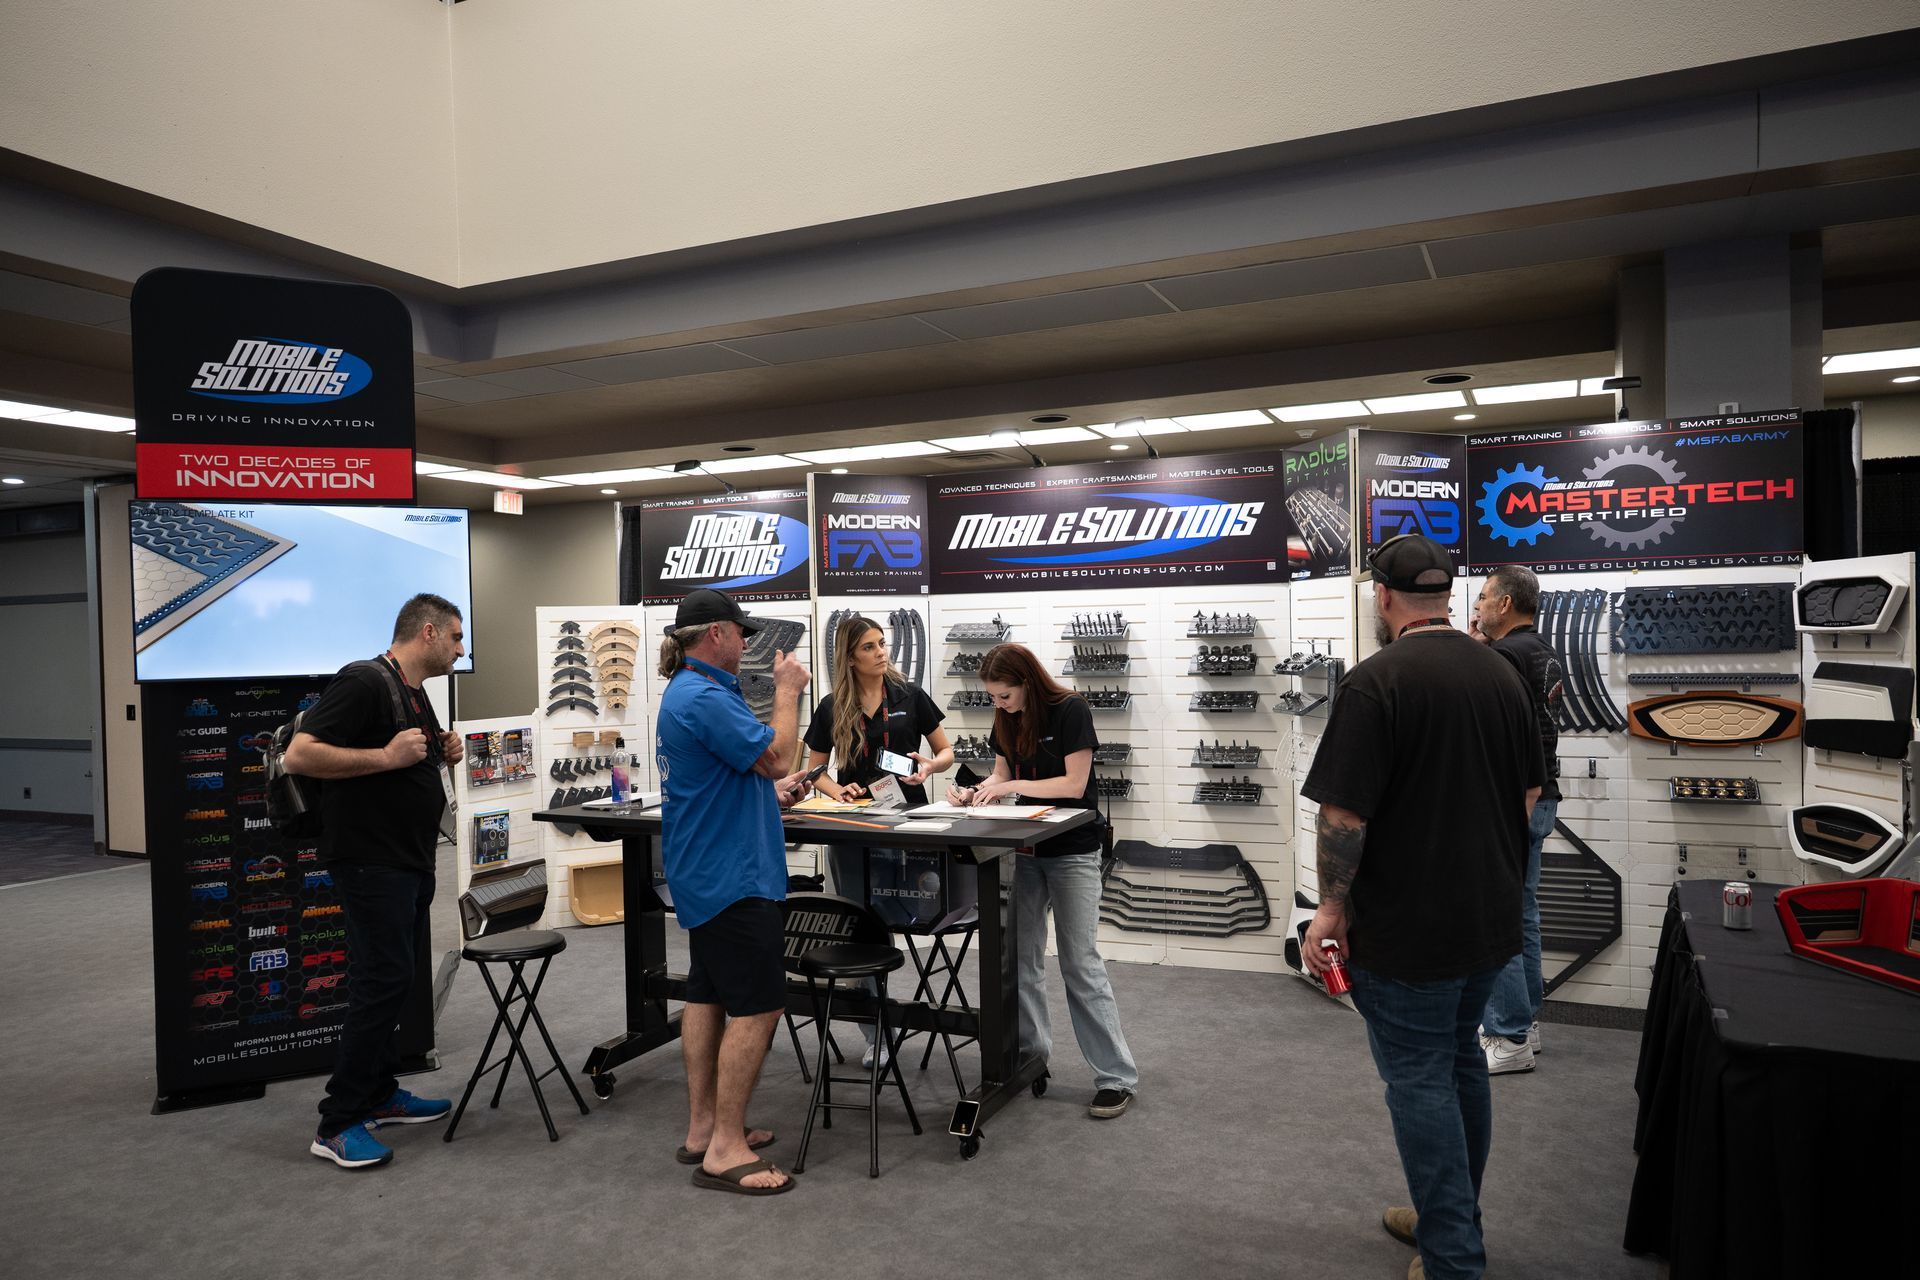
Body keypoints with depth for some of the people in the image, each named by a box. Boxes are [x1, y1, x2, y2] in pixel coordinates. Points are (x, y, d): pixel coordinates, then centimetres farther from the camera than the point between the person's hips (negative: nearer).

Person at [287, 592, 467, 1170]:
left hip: (411, 861, 10)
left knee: (395, 979, 15)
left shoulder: (416, 695, 15)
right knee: (384, 981, -10)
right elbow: (300, 754, -22)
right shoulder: (363, 682, -15)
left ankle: (378, 1095, 27)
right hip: (371, 860, -10)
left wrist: (443, 756, 7)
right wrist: (387, 756, -25)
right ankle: (337, 1124, 0)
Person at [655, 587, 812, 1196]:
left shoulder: (689, 692, 13)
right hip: (734, 876, -11)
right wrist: (788, 691, -10)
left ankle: (703, 1128, 25)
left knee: (708, 996, 15)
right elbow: (776, 757, -21)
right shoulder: (704, 698, -21)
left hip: (704, 873, 11)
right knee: (757, 1007, -7)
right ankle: (726, 1150, -1)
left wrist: (767, 786, 25)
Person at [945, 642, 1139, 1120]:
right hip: (1026, 849, 7)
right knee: (1021, 957, 9)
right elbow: (1001, 776, 10)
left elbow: (1074, 784, -18)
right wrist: (974, 792, -10)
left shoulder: (1070, 712, -15)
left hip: (1072, 852, -6)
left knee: (1080, 962, -7)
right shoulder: (1007, 720, 4)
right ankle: (1030, 1054, 24)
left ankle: (1117, 1076, 0)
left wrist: (1011, 785, -19)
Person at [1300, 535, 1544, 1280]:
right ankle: (1454, 1217, 36)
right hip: (1491, 915, 8)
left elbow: (1343, 812, -21)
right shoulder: (1501, 673, 5)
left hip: (1409, 926, -8)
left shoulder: (1376, 682, -19)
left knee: (1420, 1080, 4)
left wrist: (1333, 906, -9)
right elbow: (1529, 791, 14)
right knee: (1461, 1061, 21)